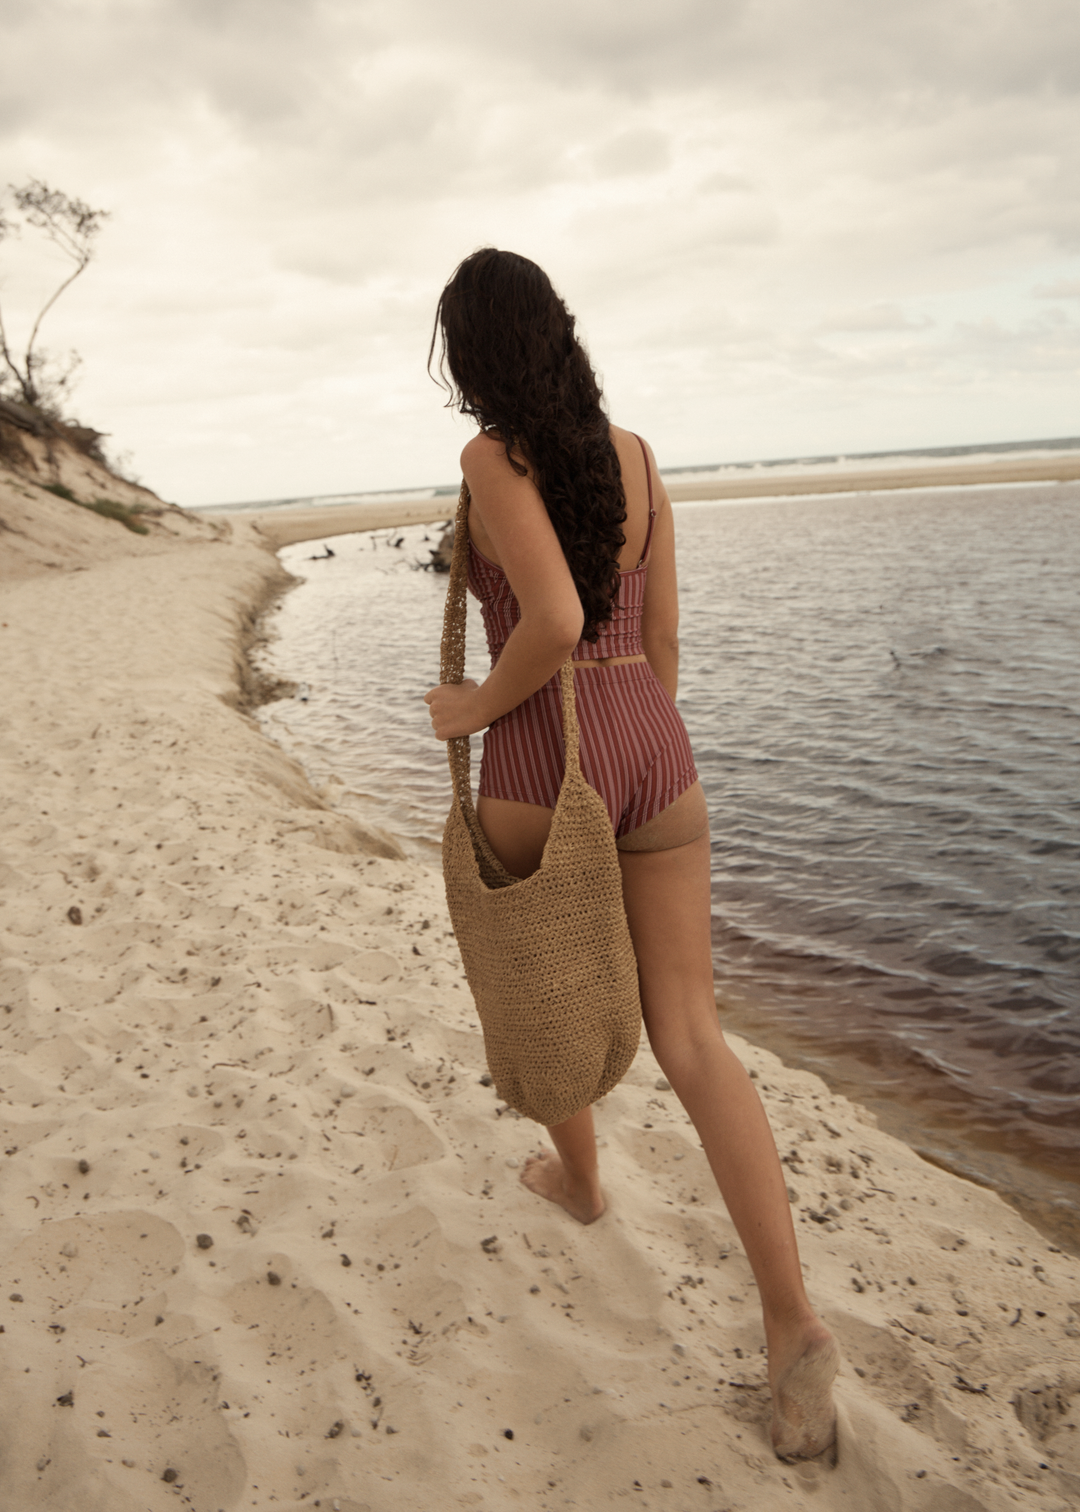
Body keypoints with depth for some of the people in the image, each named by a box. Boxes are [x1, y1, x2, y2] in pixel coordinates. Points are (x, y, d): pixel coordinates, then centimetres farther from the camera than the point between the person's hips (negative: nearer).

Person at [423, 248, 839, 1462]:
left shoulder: (491, 458, -9)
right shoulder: (635, 454, 9)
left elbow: (556, 620, -24)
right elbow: (661, 635, 11)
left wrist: (477, 707, -6)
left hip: (538, 763, -4)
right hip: (655, 751, 5)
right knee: (691, 1043, 4)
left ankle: (578, 1177, 47)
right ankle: (792, 1321, -3)